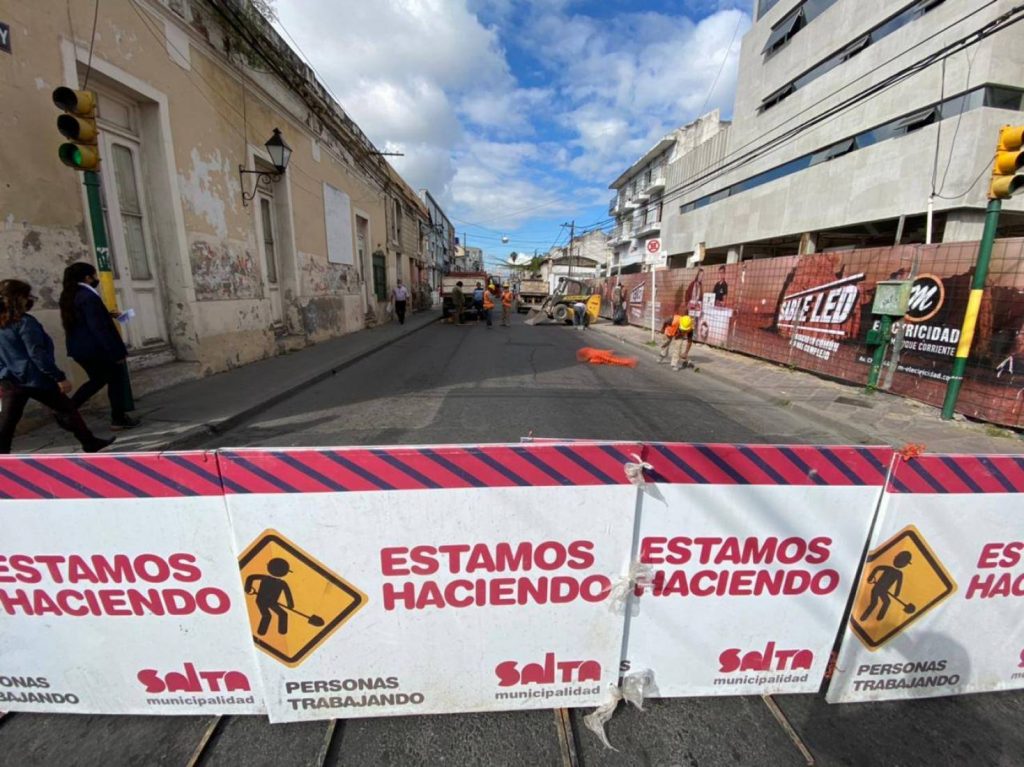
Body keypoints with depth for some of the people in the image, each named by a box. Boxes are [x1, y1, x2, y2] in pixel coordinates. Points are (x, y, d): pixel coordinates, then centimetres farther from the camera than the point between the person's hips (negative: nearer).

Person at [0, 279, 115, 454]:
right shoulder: (25, 322, -14)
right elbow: (38, 355, -18)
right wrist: (60, 377, -16)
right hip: (34, 379, -7)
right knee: (68, 409, 8)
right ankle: (90, 443, 17)